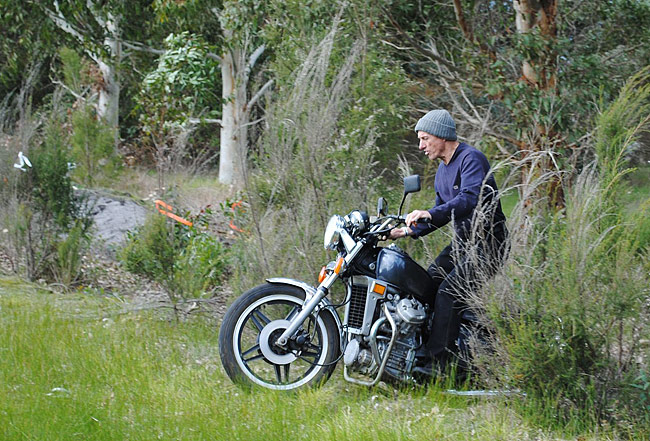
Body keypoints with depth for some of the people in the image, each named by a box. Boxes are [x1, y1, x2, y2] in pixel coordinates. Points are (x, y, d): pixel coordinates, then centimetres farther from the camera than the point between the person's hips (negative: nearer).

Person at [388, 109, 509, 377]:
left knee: (449, 291, -23)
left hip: (488, 241, -10)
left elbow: (471, 198, -30)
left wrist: (430, 214, -40)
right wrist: (410, 231, 13)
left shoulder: (470, 159, -14)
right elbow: (443, 211, 27)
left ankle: (435, 362, -26)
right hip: (462, 241, 10)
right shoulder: (443, 169, 17)